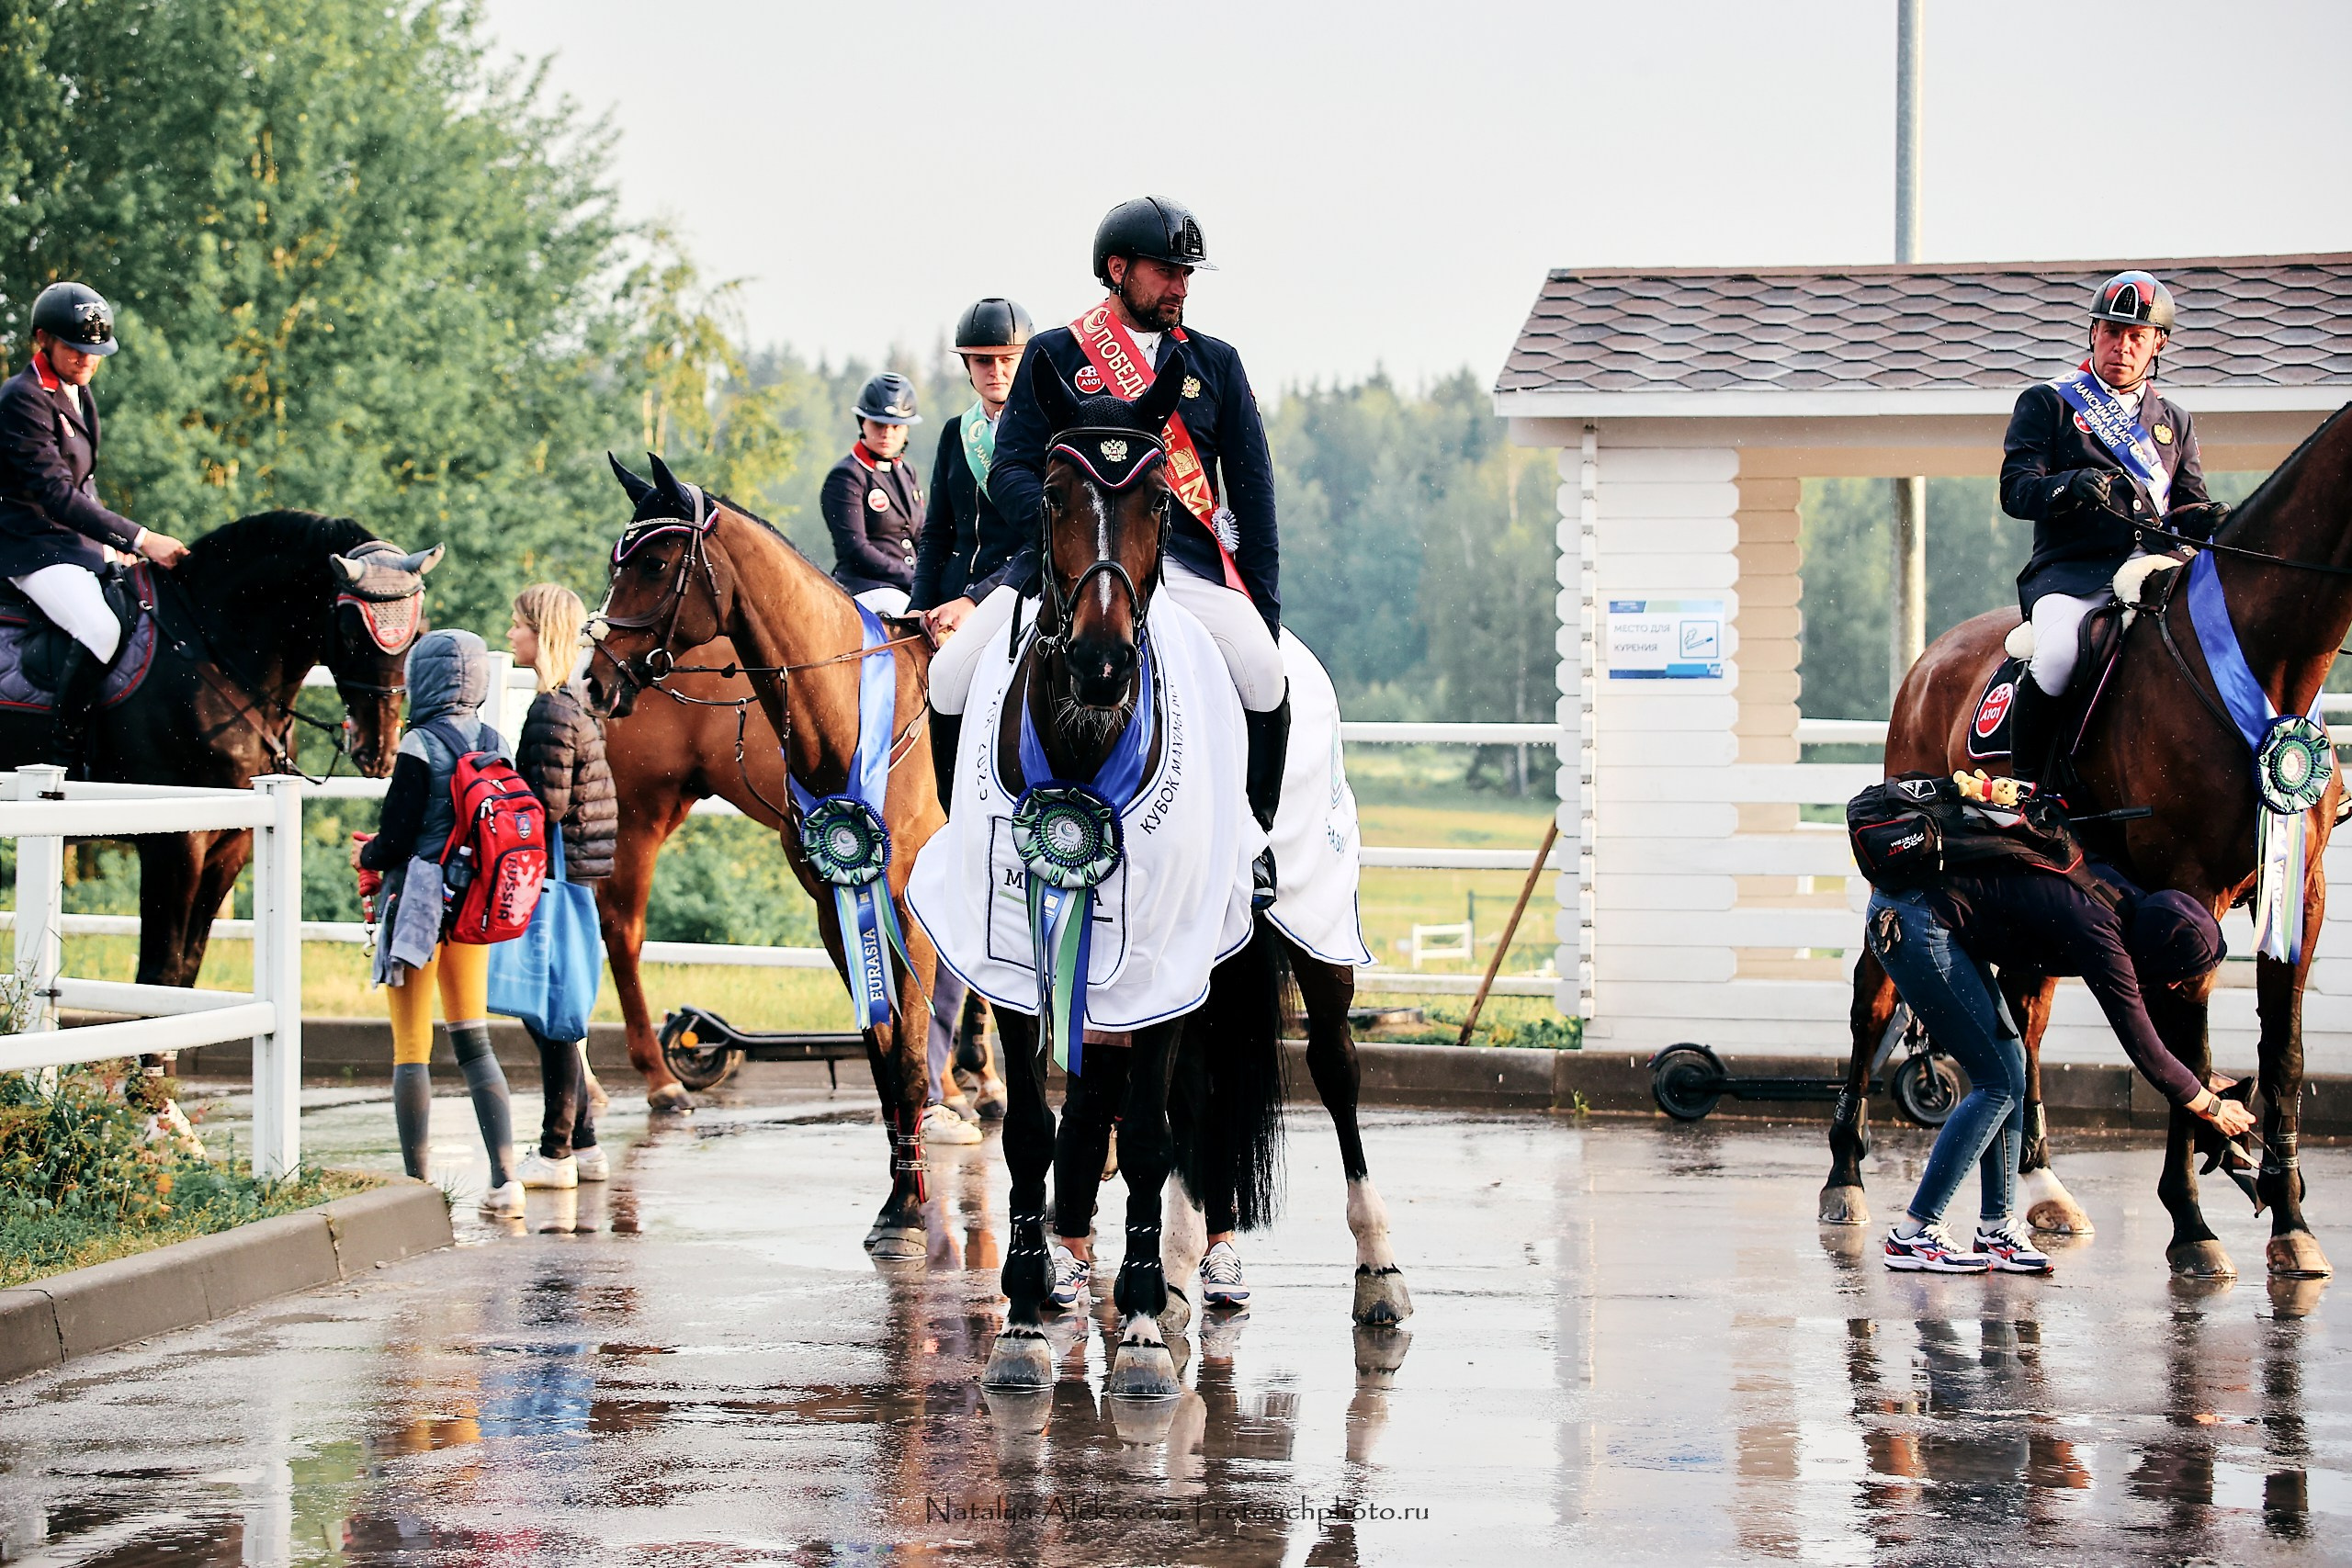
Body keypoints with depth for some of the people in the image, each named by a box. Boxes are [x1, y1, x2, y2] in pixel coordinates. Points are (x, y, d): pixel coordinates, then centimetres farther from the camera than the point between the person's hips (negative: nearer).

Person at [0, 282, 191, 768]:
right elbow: (56, 494, -24)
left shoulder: (78, 393, 14)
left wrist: (114, 541, 7)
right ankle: (65, 761, -24)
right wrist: (138, 539, -28)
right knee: (101, 630, -31)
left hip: (78, 543, 10)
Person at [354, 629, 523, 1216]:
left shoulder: (420, 747, -14)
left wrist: (365, 854, 8)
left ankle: (417, 1185, 3)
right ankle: (506, 1178, 0)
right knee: (473, 1042, 11)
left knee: (411, 1049, 2)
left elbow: (394, 842, -15)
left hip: (420, 903, -6)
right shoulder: (497, 747, 4)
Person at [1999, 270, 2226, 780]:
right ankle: (2024, 782, -19)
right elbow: (2015, 490, 1)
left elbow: (2188, 504, 21)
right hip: (2072, 571, -4)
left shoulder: (2174, 422, 27)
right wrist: (2073, 486, -21)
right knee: (2060, 652, -36)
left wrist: (2209, 518, -5)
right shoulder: (2047, 403, 13)